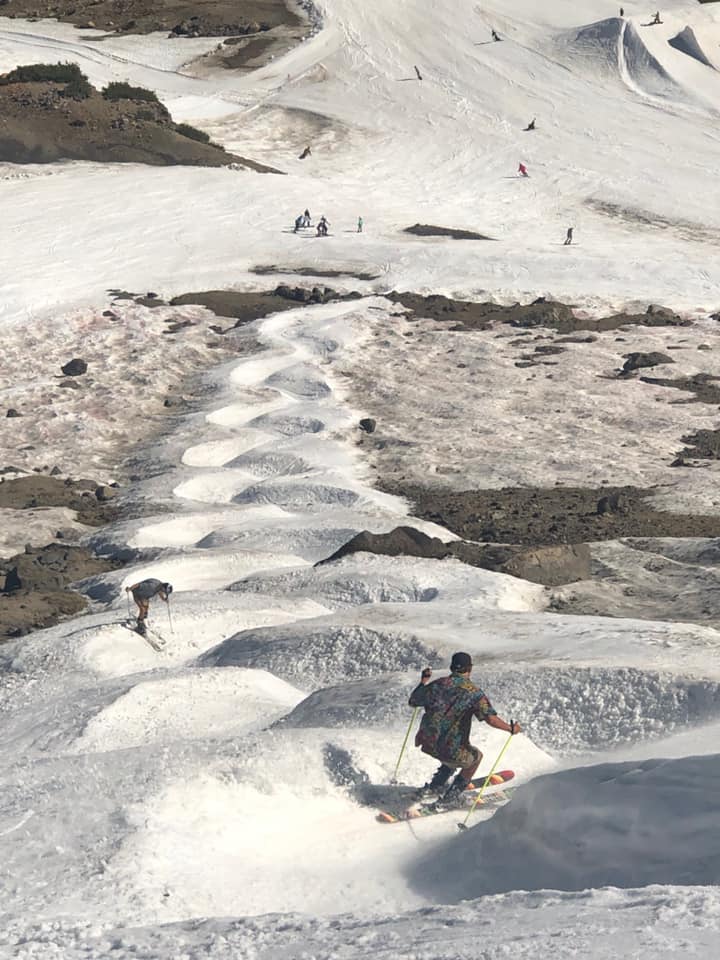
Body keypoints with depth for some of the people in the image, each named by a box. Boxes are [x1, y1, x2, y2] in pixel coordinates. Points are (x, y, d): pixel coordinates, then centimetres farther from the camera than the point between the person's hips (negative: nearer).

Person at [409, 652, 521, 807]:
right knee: (475, 757, 26)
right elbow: (491, 719, -19)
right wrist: (511, 729, -2)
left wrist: (424, 681, 32)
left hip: (428, 744, 6)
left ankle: (433, 787, 36)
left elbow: (413, 701, 17)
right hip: (450, 750, -6)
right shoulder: (473, 692, -10)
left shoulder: (437, 684, 3)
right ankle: (451, 796, 22)